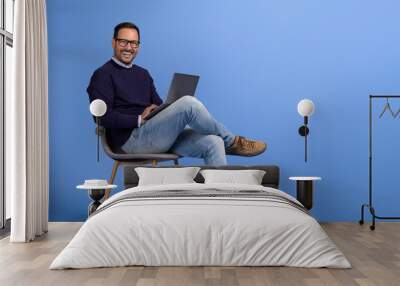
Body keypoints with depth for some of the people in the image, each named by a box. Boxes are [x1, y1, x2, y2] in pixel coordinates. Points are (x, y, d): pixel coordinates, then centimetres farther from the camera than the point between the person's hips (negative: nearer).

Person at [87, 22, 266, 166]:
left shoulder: (143, 74, 24)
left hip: (158, 136, 7)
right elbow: (104, 116, -10)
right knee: (188, 103, -24)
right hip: (130, 138, -7)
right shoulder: (103, 75, 2)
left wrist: (157, 110, -4)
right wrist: (140, 119, -16)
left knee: (213, 142, -16)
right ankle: (232, 142, -5)